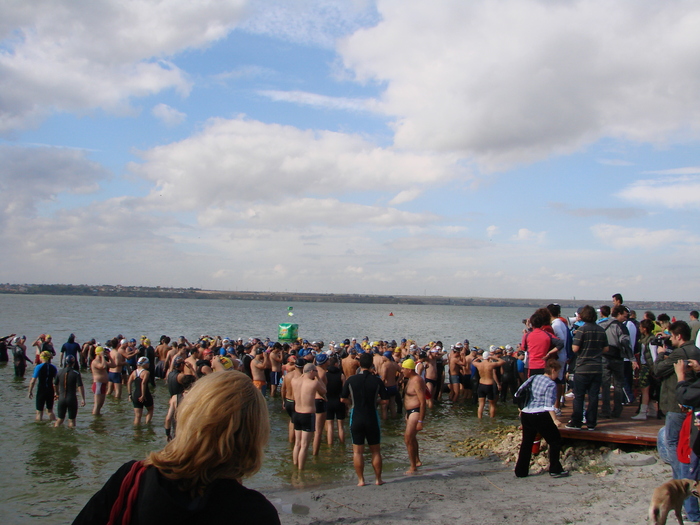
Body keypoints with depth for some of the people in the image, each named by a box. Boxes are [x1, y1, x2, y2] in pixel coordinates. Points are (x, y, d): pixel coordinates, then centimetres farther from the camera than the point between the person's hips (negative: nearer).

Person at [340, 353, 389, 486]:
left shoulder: (351, 380, -6)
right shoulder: (377, 381, -9)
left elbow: (343, 399, -1)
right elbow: (385, 400, -6)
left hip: (356, 418, 0)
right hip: (372, 418, 0)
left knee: (357, 451, 7)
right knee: (376, 451, 12)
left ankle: (361, 480, 9)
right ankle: (378, 479, 17)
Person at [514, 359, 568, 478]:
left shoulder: (534, 378, 11)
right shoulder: (551, 384, -9)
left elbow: (519, 393, 13)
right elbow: (549, 405, -17)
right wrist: (555, 420, -18)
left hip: (525, 415, 7)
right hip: (540, 416, -7)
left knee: (526, 442, 14)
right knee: (555, 440, 7)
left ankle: (521, 471, 15)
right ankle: (555, 470, 9)